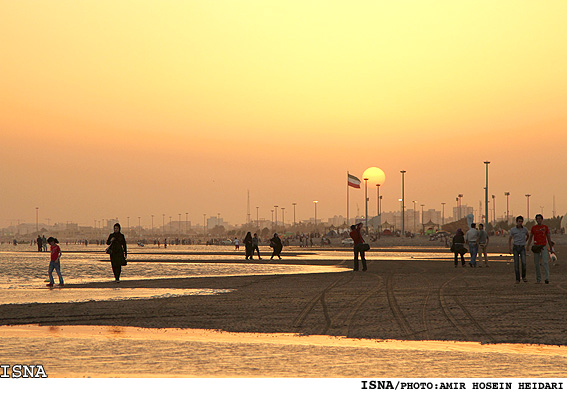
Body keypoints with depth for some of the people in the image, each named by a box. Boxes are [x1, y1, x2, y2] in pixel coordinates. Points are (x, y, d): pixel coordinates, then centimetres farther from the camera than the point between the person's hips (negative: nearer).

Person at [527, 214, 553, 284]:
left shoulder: (545, 227, 4)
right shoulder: (533, 228, 6)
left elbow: (548, 237, 11)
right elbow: (530, 237, 10)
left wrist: (551, 247, 11)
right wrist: (528, 246, -3)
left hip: (544, 247, -2)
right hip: (536, 246, 2)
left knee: (545, 262, -16)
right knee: (536, 263, 2)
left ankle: (547, 278, -21)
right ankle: (538, 279, 11)